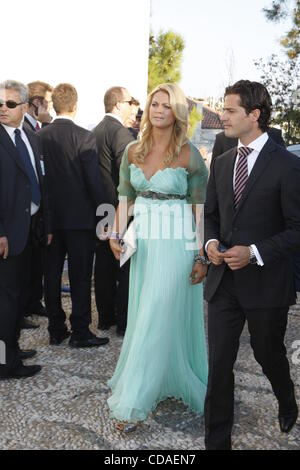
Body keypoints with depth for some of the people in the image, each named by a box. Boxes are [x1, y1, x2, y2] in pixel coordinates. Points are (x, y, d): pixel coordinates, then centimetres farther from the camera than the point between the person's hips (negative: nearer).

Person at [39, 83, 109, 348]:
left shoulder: (40, 137, -1)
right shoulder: (84, 138, -13)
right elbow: (94, 181, -14)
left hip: (50, 216, 4)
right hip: (80, 217, -4)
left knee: (52, 274, 11)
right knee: (80, 276, 4)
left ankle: (56, 330, 21)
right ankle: (80, 333, 11)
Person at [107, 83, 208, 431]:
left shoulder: (189, 155, -9)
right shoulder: (133, 151, 5)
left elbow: (202, 207, -8)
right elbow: (125, 198, 12)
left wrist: (202, 257, -10)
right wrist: (116, 235, -2)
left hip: (176, 244, -5)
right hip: (143, 242, 5)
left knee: (159, 320, -3)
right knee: (142, 317, 13)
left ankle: (132, 402, 4)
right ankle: (158, 382, 33)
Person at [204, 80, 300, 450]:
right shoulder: (221, 163, 8)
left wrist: (255, 252, -20)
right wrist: (211, 242, -4)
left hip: (265, 283, -4)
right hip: (223, 280, 4)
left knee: (268, 355, 17)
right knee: (219, 363, 5)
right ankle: (217, 440, 20)